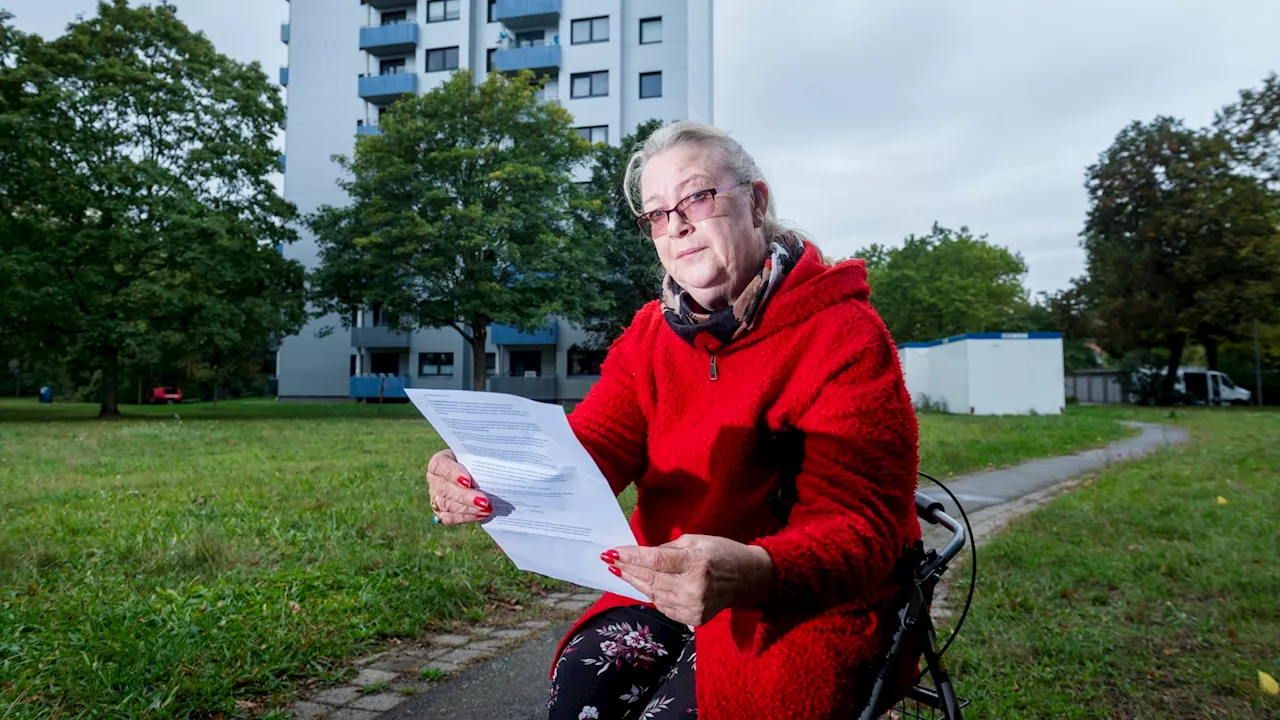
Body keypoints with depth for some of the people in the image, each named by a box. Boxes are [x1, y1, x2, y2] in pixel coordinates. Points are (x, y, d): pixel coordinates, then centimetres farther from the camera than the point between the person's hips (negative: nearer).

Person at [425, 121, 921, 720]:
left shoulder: (845, 337, -12)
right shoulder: (651, 336, 5)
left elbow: (861, 525, -20)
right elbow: (586, 452, -9)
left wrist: (754, 574, -41)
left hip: (814, 607, -4)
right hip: (672, 591, 4)